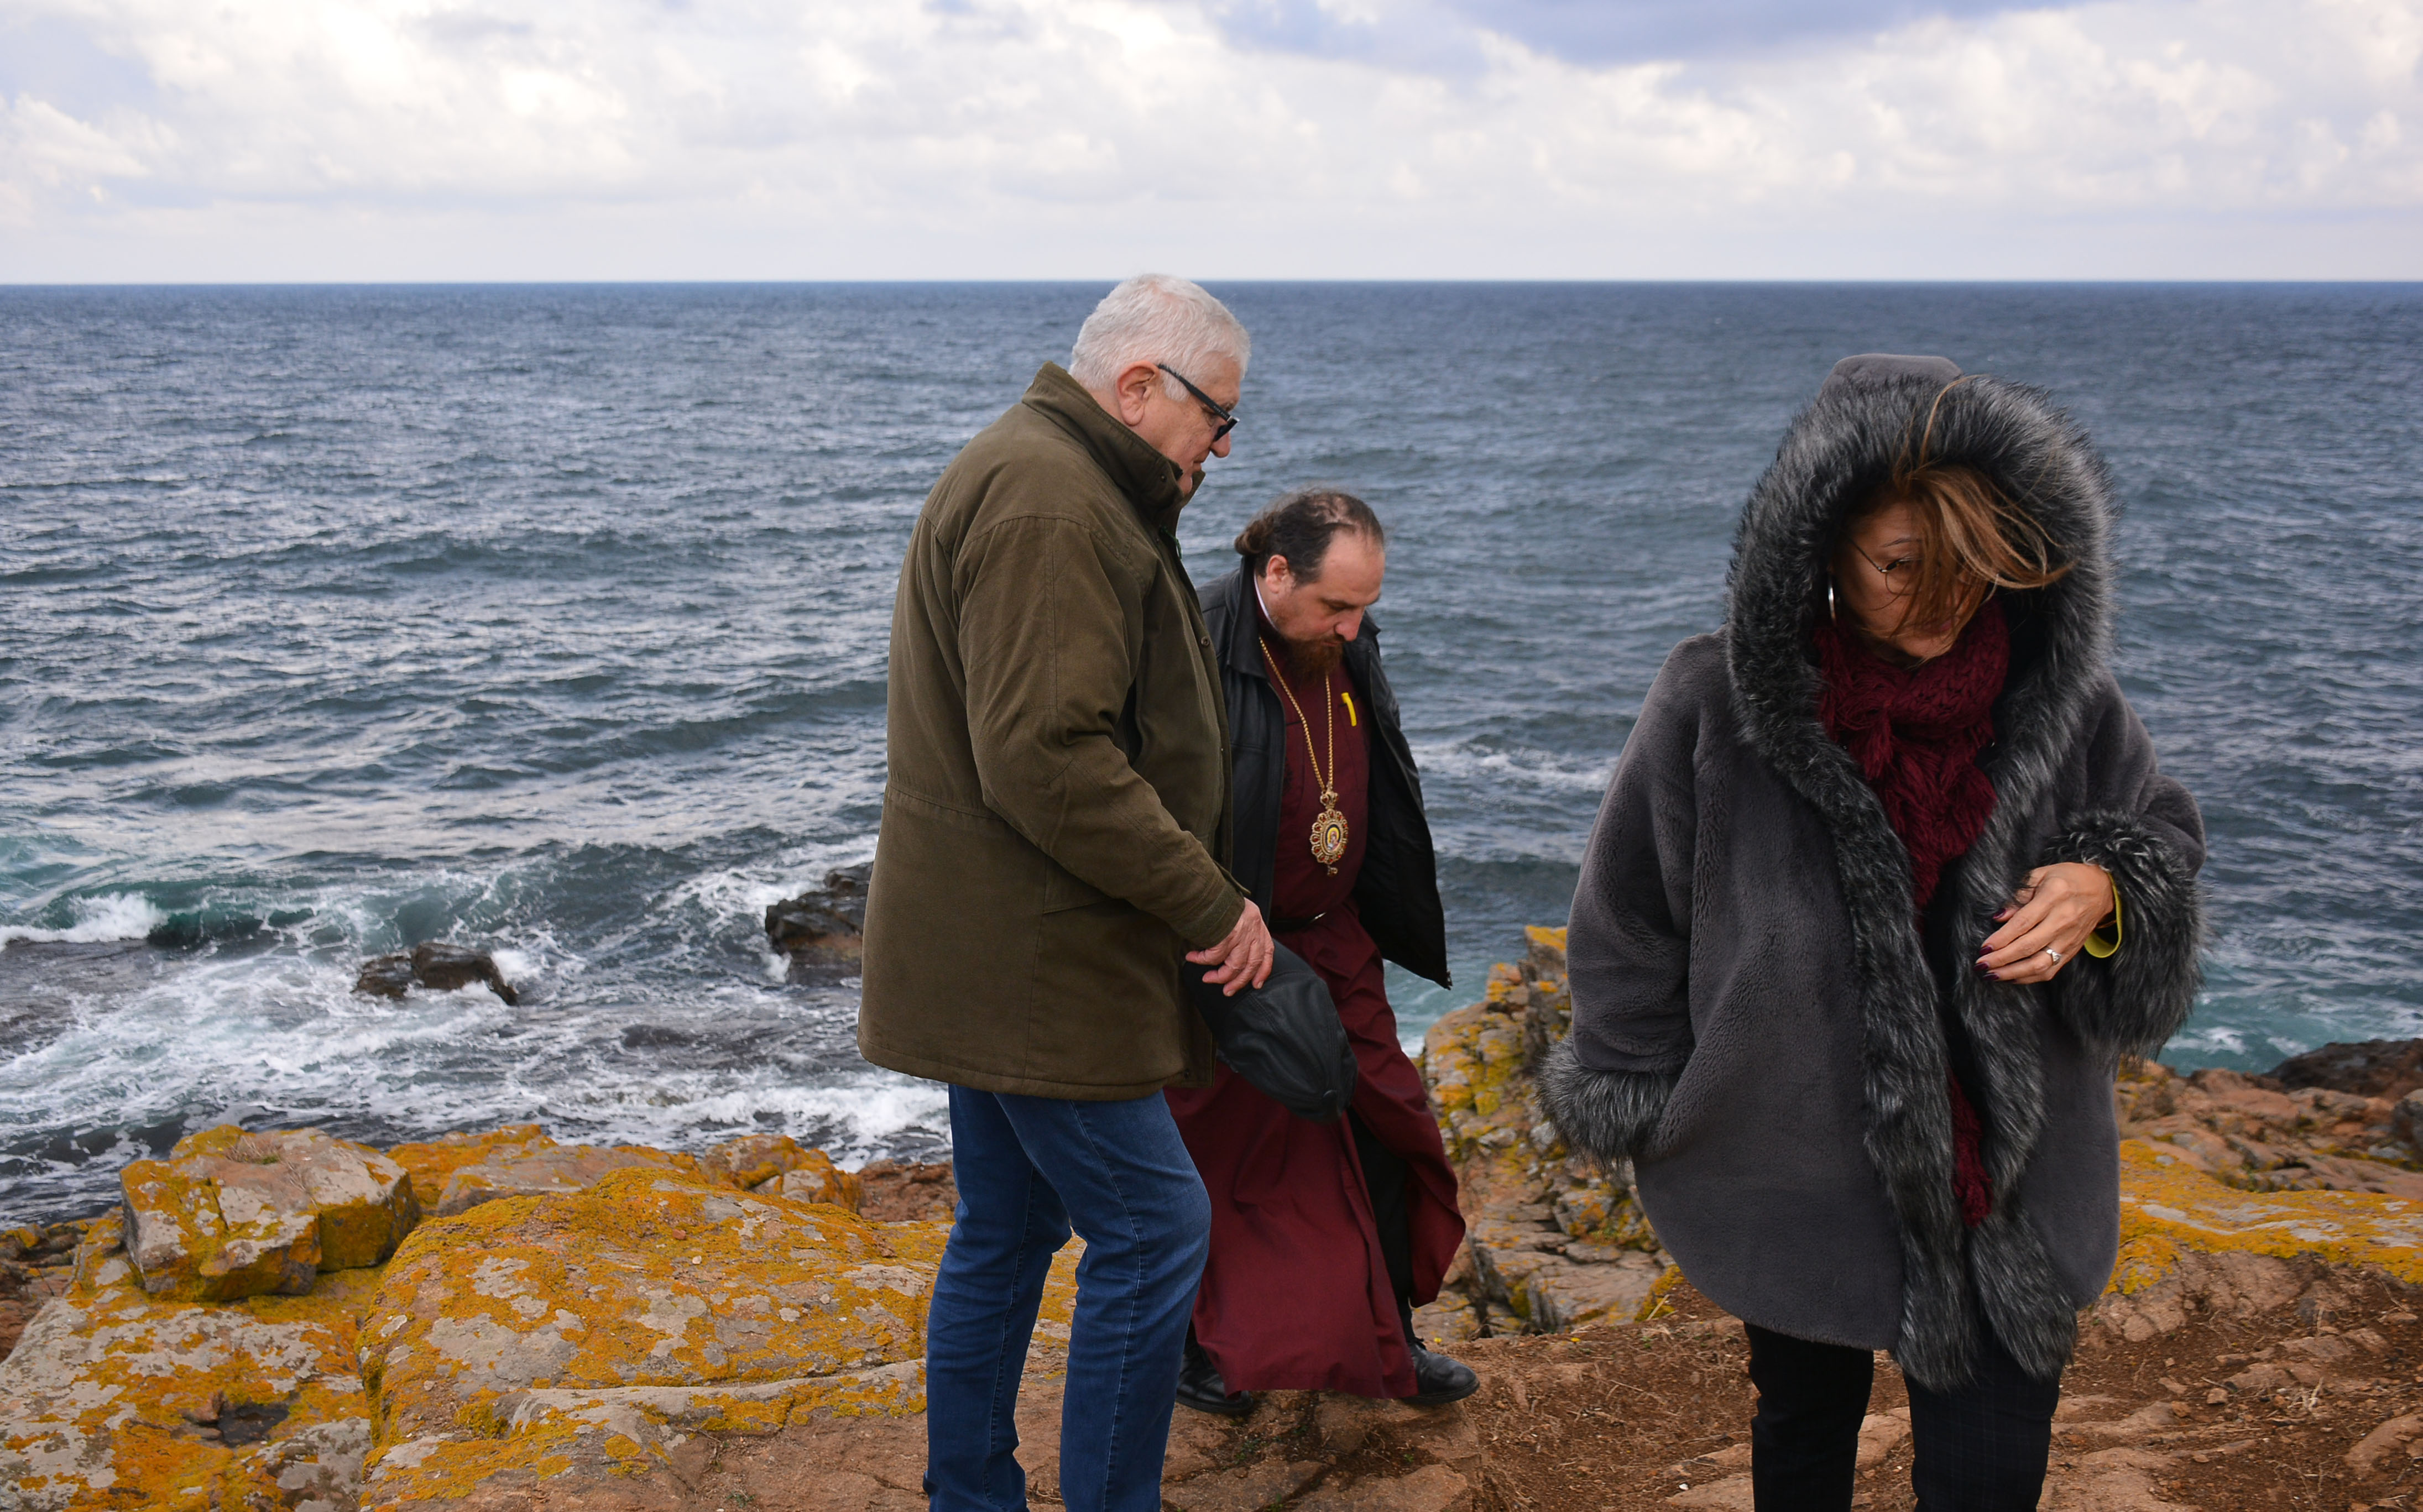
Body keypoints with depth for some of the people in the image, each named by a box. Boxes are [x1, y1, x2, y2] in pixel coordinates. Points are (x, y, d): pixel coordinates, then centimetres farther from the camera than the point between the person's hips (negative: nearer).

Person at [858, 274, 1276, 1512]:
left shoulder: (1039, 479, 18)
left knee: (1007, 1232, 16)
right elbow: (1047, 760, -26)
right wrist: (1210, 904, -20)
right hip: (1027, 962, -11)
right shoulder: (1048, 505, -19)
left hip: (997, 953, 11)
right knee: (1153, 1227, -5)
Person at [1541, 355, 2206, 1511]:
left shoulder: (2061, 699, -10)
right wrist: (1649, 1117, 3)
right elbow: (1627, 923, -4)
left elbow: (2162, 833, 7)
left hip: (2010, 1188, 1)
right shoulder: (1713, 709, -17)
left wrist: (2105, 888, -17)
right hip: (1793, 1183, -1)